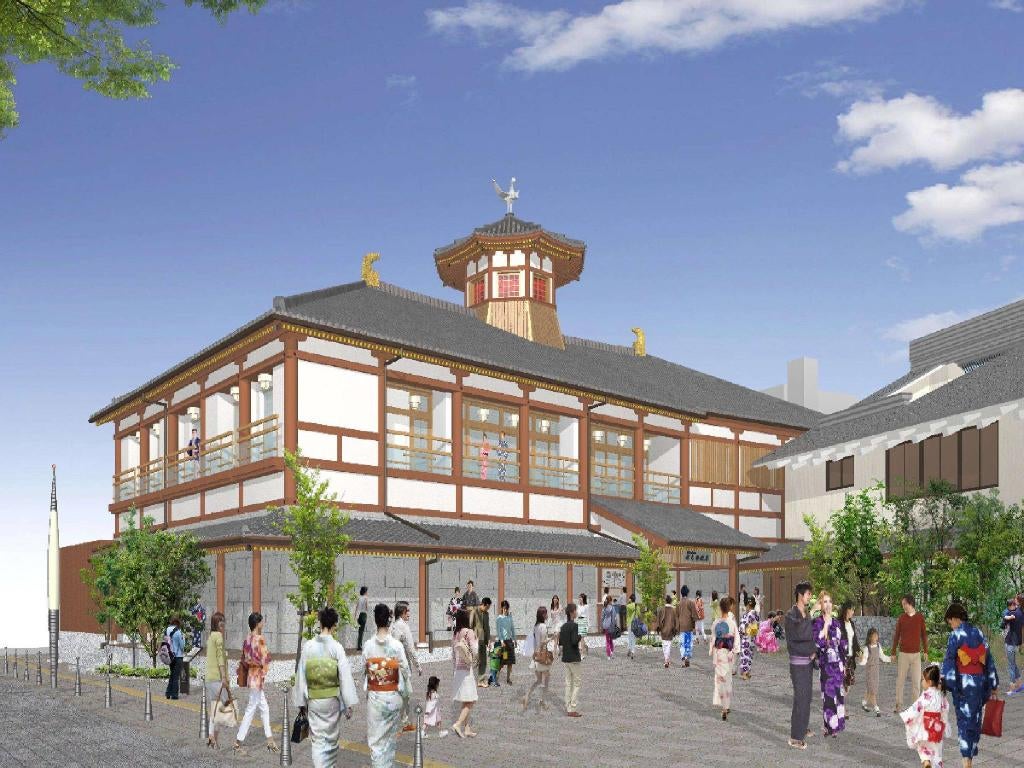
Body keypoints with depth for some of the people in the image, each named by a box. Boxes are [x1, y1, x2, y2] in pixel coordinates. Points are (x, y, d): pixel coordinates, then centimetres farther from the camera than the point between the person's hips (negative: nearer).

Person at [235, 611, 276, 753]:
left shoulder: (247, 640, 7)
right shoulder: (260, 639, -17)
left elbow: (244, 660, 11)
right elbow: (265, 661, -19)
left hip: (251, 677, 9)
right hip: (257, 678, -9)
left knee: (264, 709, 16)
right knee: (250, 711, -1)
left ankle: (270, 740, 22)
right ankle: (238, 742, 3)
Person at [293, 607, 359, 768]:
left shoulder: (308, 646, -6)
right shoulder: (337, 647, -11)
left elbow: (301, 675, -1)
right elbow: (345, 676, -10)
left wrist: (301, 702, 8)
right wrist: (349, 705, -3)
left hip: (313, 699, 1)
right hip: (332, 699, -1)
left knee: (317, 739, 4)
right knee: (332, 738, 18)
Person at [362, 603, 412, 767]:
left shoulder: (368, 645, -8)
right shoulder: (397, 645, -11)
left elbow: (364, 671, -1)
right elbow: (404, 670, -7)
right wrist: (406, 694, 7)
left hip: (374, 697, 0)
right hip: (393, 696, 0)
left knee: (375, 738, 4)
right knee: (390, 736, 18)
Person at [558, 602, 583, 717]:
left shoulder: (564, 626, 8)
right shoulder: (574, 625, -15)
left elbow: (560, 643, 10)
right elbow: (574, 642, -23)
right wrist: (580, 636, -8)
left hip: (565, 658, 7)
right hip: (574, 658, -7)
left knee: (568, 683, 12)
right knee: (577, 682, 0)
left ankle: (568, 708, 14)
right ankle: (572, 709, -3)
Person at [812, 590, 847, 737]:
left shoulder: (836, 623, 8)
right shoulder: (817, 623, -7)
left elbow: (842, 645, 14)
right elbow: (818, 642, -21)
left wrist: (844, 665, 13)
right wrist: (826, 624, -19)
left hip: (838, 663, 5)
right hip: (826, 663, -5)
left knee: (837, 692, 7)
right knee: (829, 692, -3)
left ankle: (834, 724, 17)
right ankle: (830, 725, 7)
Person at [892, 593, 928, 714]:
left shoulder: (920, 617, 2)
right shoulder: (901, 618, 1)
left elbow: (924, 634, 9)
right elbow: (896, 635, 6)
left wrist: (925, 651, 7)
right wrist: (893, 652, 7)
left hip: (916, 654, 0)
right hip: (903, 654, 0)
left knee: (916, 681, 1)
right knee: (900, 680, 2)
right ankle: (899, 706, 8)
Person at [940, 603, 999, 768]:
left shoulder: (956, 634, -9)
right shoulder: (978, 633, 7)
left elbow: (949, 660, -14)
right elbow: (988, 659, 10)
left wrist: (945, 682, -14)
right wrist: (993, 685, 15)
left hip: (963, 681, -5)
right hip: (980, 681, 5)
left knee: (964, 719, 0)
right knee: (975, 718, 13)